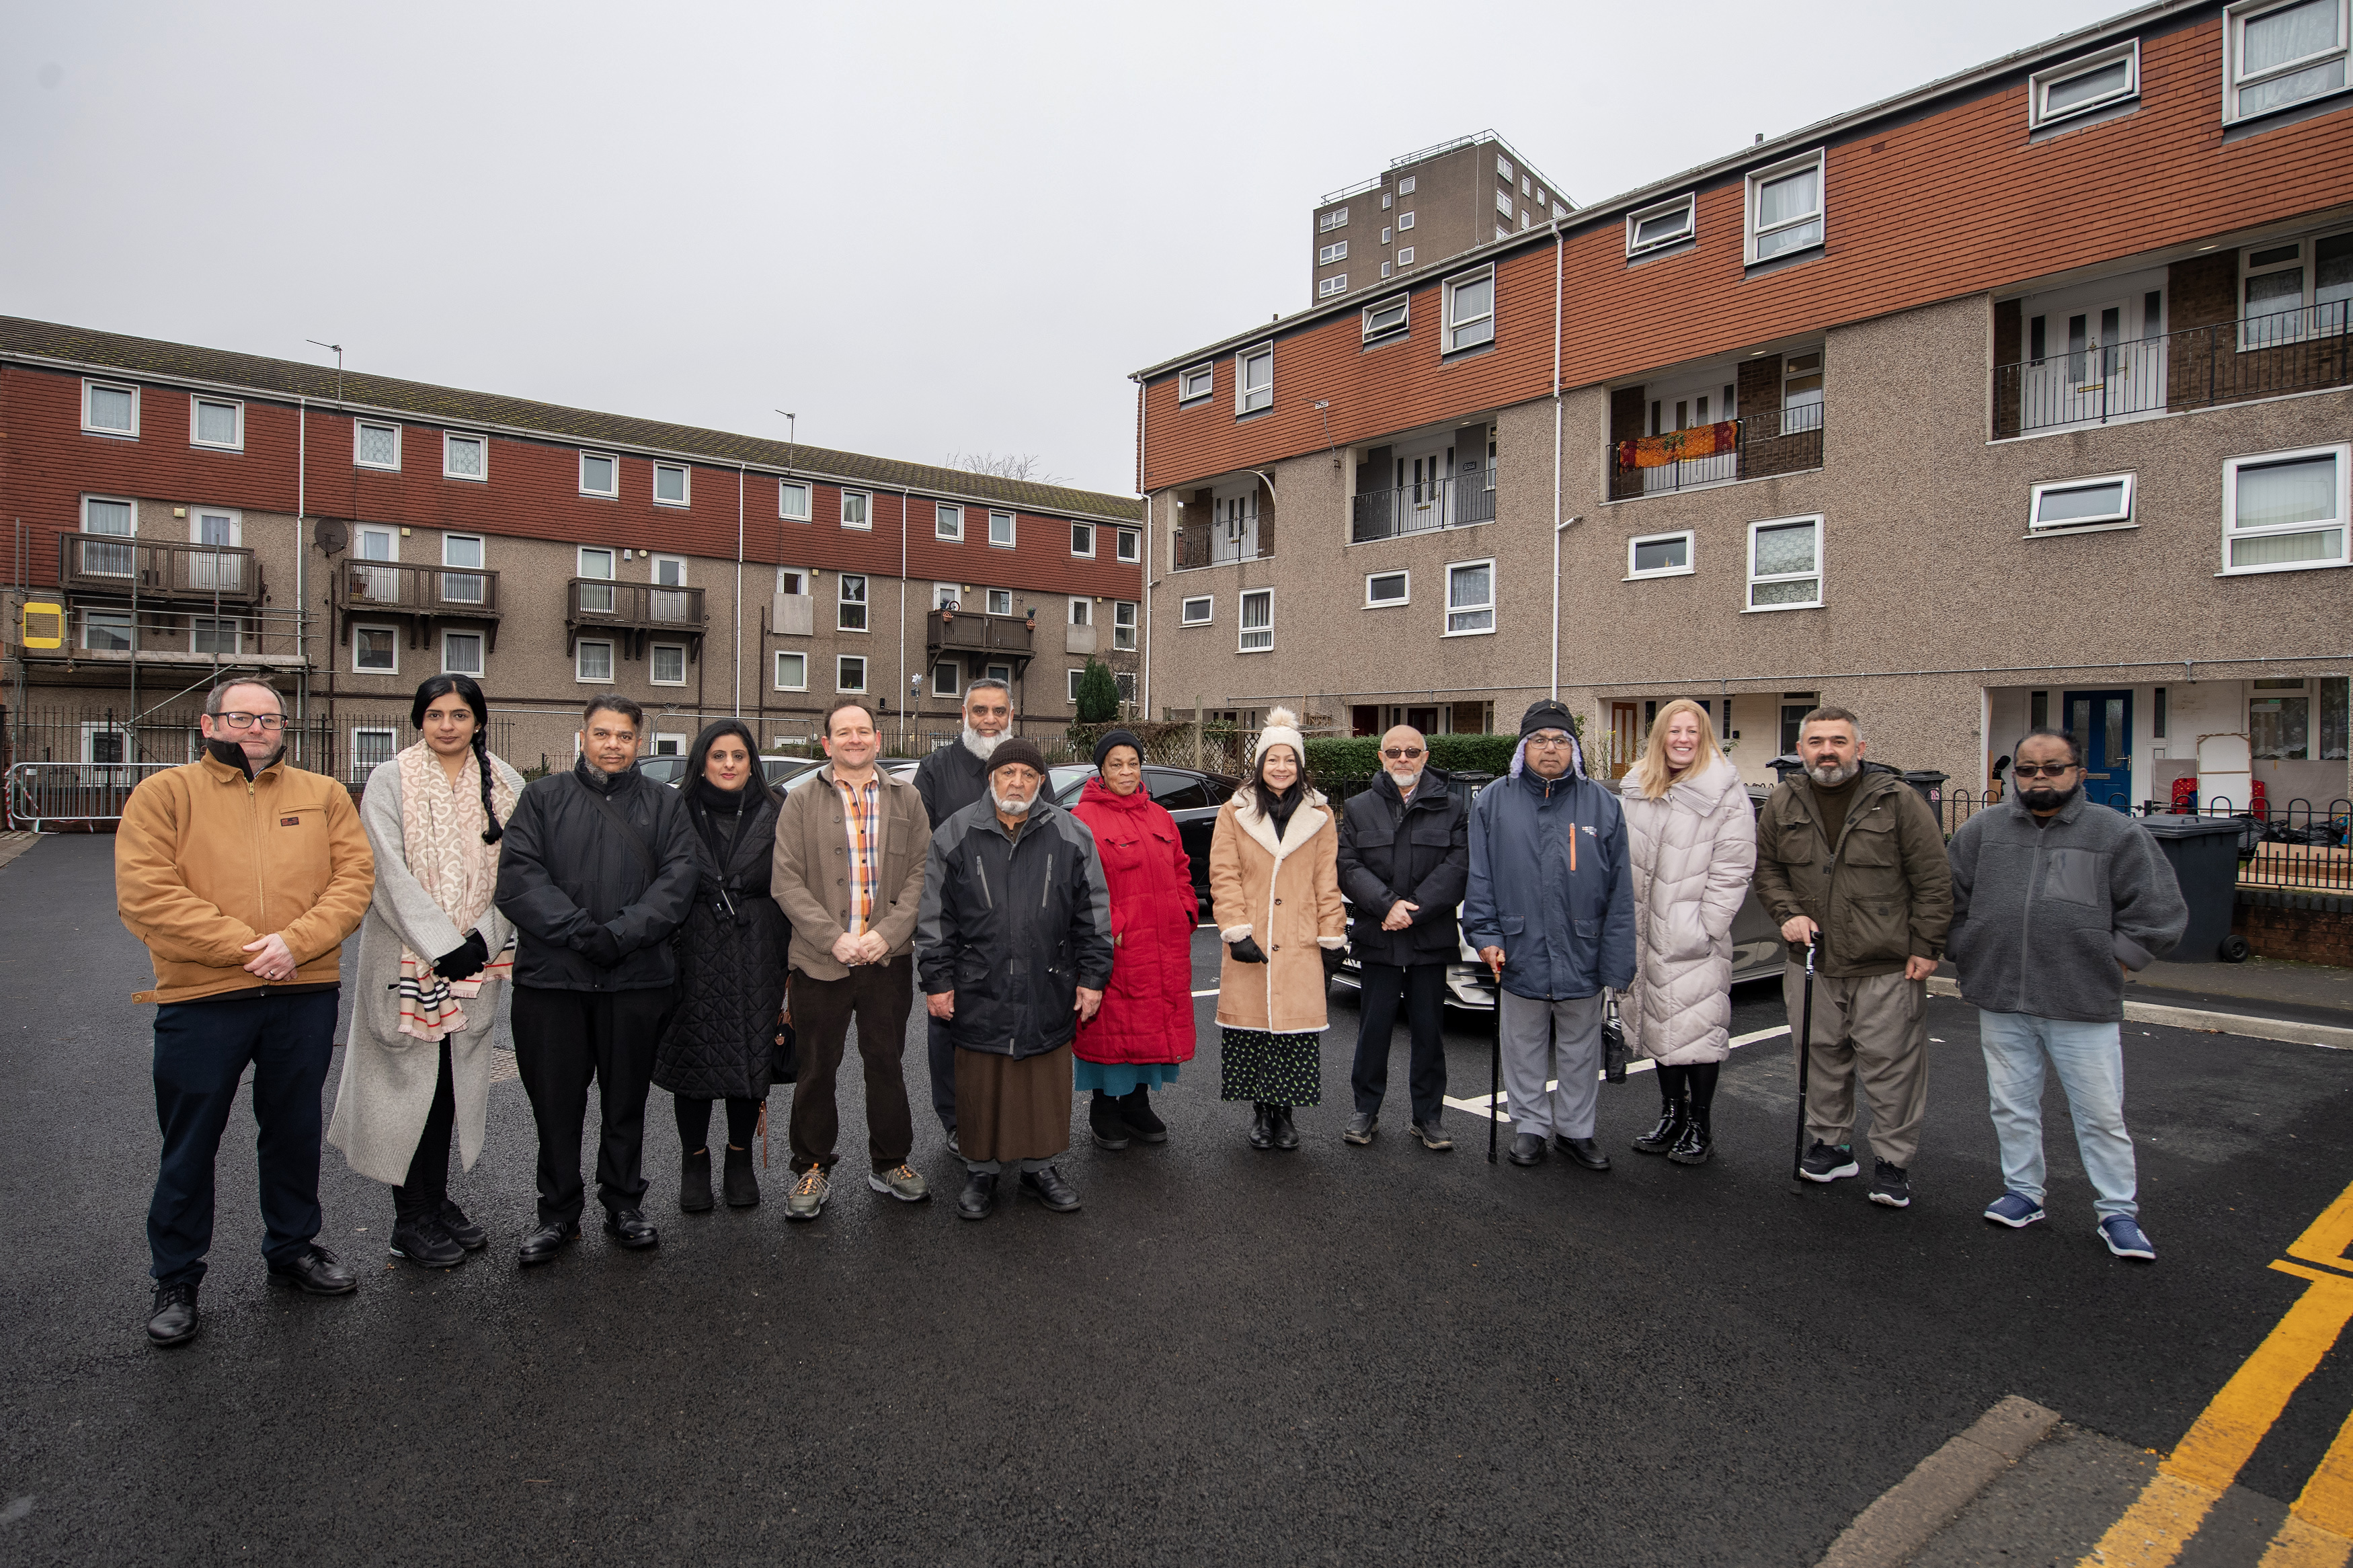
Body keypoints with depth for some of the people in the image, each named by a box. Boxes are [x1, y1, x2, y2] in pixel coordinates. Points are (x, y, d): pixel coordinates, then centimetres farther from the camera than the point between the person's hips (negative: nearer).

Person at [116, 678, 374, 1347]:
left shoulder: (323, 795, 7)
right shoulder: (164, 793, 0)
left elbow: (355, 876, -1)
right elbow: (145, 893, -10)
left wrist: (295, 942, -16)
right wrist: (245, 946, -17)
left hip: (305, 996, 2)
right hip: (199, 999, -2)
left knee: (294, 1132, 16)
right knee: (189, 1143, 9)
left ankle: (293, 1246, 34)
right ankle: (175, 1279, 27)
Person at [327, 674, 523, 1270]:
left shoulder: (505, 785, 5)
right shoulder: (390, 781, -4)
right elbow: (391, 875, -11)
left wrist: (483, 938, -10)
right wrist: (442, 945, -16)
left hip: (476, 959, 3)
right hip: (407, 958, -3)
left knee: (454, 1083, 11)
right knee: (411, 1084, 3)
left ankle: (437, 1203, 25)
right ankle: (410, 1221, 15)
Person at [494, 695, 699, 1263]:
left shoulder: (664, 805, 10)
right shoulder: (541, 798, 8)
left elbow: (680, 876, -3)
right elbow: (517, 875, -5)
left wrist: (624, 932, -17)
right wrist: (580, 931, -18)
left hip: (638, 979, 0)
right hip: (551, 976, 0)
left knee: (628, 1099, 11)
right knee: (555, 1100, 8)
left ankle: (624, 1204, 26)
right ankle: (559, 1212, 25)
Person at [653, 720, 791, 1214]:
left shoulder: (773, 817, 4)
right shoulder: (678, 815, 3)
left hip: (756, 959, 0)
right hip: (692, 956, 0)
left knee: (752, 1058, 5)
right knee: (691, 1058, 5)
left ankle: (740, 1160, 24)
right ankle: (695, 1162, 24)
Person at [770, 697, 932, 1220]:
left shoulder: (906, 799, 7)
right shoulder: (801, 801, 2)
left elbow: (921, 874, 2)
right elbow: (786, 882, -4)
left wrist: (888, 933, -11)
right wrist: (833, 939, -13)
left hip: (889, 959, 1)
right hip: (820, 960, -1)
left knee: (886, 1063, 11)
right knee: (817, 1069, 8)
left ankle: (890, 1163, 27)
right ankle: (812, 1168, 26)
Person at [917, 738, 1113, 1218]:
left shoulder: (1071, 835, 2)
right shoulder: (955, 835, 1)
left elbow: (1093, 912, 5)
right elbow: (935, 916, 3)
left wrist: (1092, 976, 2)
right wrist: (937, 980, 0)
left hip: (1049, 993, 1)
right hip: (979, 993, 0)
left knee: (1047, 1085, 10)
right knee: (981, 1086, 9)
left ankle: (1040, 1167, 29)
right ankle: (981, 1171, 28)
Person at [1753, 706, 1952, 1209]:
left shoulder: (1898, 800, -7)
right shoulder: (1784, 804, 4)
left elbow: (1933, 879, -4)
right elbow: (1766, 868, 15)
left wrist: (1926, 947, -6)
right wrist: (1788, 913, -1)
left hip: (1888, 967, -3)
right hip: (1813, 964, 4)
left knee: (1890, 1065, 3)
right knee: (1821, 1059, 13)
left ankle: (1893, 1161, 18)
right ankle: (1831, 1145, 29)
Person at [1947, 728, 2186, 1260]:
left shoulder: (2118, 834, 0)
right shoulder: (1982, 830, 5)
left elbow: (2159, 912, 2)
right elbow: (1948, 898, 12)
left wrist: (2111, 962, -1)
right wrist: (1970, 959, 7)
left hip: (2083, 1006, -2)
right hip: (2000, 1002, 2)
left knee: (2101, 1114, 6)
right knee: (2012, 1106, 14)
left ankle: (2118, 1213, 21)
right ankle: (2023, 1193, 28)